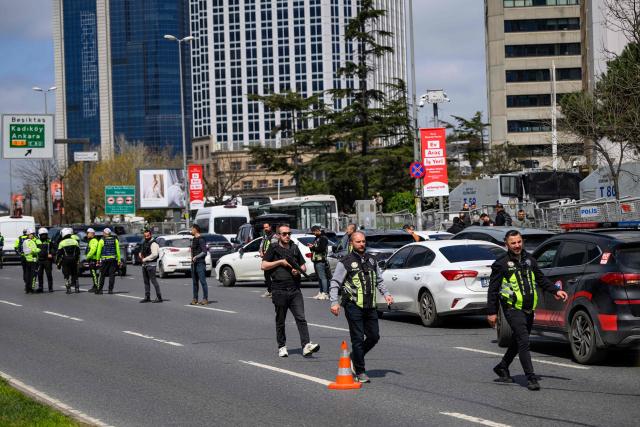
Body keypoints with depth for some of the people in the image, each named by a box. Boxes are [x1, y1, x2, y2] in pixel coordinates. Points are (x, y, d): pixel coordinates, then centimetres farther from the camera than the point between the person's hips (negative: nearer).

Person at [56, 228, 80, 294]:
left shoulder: (62, 243, -4)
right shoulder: (75, 241, 6)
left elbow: (58, 254, -3)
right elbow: (78, 253, 9)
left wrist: (58, 263, 5)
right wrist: (77, 260, 17)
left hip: (65, 261, -3)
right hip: (74, 261, 3)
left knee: (66, 275, 2)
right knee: (75, 275, 13)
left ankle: (68, 289, -2)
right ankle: (77, 288, 11)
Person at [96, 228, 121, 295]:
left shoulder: (102, 240, -3)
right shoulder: (115, 240, 5)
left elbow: (99, 251, -3)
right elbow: (118, 250, 3)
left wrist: (98, 259, 3)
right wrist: (119, 259, 5)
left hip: (104, 259, -2)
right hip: (113, 259, 2)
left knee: (102, 275, 5)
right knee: (112, 275, 4)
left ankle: (100, 290, 5)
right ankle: (110, 290, 1)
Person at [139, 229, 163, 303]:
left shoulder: (153, 243, -13)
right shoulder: (144, 242, 16)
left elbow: (154, 254, -24)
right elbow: (142, 251, 31)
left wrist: (145, 259, -17)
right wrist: (140, 254, 7)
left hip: (151, 264, -9)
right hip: (144, 264, 9)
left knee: (153, 280, -9)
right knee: (146, 281, 11)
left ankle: (159, 297, -7)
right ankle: (147, 297, 17)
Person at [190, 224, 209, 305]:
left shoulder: (201, 240, -10)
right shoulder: (193, 240, 18)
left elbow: (204, 252, -16)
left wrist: (196, 257, -25)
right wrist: (192, 260, 18)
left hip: (200, 263, -9)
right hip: (194, 263, 9)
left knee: (203, 281, -8)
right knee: (194, 282, 9)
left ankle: (205, 299, -7)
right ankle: (195, 299, 13)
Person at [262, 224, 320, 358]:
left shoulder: (295, 248, 15)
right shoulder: (274, 249, 4)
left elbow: (303, 266, 21)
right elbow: (264, 266, -3)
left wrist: (299, 270, -2)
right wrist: (280, 262, -9)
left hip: (295, 290, 2)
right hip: (279, 290, -2)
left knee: (301, 318, -10)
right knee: (280, 321, 7)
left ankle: (306, 345, -19)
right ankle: (282, 347, 19)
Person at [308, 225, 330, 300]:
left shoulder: (323, 238, -9)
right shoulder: (317, 238, 22)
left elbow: (321, 248, -20)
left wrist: (313, 247, -12)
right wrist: (311, 246, 7)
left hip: (320, 260, -10)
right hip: (316, 260, 10)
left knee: (322, 277, -11)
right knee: (319, 277, 11)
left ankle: (325, 294, -13)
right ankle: (320, 292, 15)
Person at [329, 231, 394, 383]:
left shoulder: (372, 260, 15)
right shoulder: (345, 262, -2)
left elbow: (379, 280, 25)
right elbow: (335, 283, -3)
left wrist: (386, 293, 8)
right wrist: (334, 303, -13)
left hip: (370, 306, 6)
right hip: (353, 306, -6)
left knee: (374, 336, 7)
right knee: (358, 339, -4)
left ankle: (354, 357, 29)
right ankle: (360, 372, 3)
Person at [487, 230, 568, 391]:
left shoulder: (529, 260, 11)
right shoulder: (501, 264, -6)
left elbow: (541, 279, 25)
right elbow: (493, 290, -3)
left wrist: (555, 291, 13)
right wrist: (491, 312, -6)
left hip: (528, 309, 7)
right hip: (513, 309, -7)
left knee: (518, 341, 16)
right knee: (523, 342, -15)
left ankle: (502, 368, 35)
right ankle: (531, 378, -16)